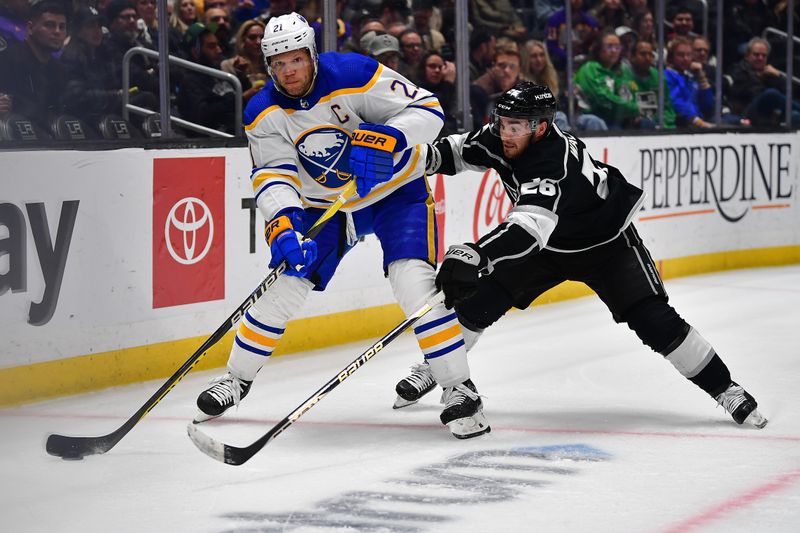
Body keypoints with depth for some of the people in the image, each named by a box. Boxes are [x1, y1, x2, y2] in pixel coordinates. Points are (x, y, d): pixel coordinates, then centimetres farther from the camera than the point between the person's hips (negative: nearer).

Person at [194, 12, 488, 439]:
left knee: (415, 283, -22)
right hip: (323, 204, 4)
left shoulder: (355, 75, -25)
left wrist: (383, 139, -42)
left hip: (395, 191, -4)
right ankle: (237, 379, 22)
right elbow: (273, 175, -20)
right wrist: (282, 224, -39)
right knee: (284, 284, 1)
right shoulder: (264, 114, -13)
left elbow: (426, 110, -24)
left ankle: (460, 391, -13)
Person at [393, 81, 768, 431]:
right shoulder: (500, 140, -18)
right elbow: (465, 150, 2)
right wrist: (430, 156, -21)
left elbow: (531, 226, -55)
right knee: (479, 296, -5)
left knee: (654, 321, -17)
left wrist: (475, 255, -70)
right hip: (546, 242, 7)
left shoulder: (554, 162, -41)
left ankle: (724, 389, -3)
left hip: (605, 244, -7)